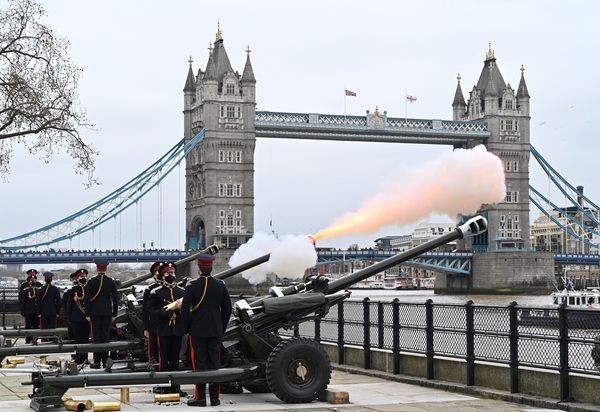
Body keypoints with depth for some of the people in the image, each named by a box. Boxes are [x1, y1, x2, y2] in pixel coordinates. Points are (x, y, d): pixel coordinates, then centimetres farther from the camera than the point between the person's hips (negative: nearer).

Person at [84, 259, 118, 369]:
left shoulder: (91, 282, -6)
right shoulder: (111, 282, 1)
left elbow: (87, 299, -8)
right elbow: (115, 298, 2)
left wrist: (87, 314, -2)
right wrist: (114, 314, 8)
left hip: (95, 312, -2)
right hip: (107, 313, 2)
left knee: (96, 336, 0)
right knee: (106, 336, 6)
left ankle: (97, 362, -1)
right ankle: (105, 361, 7)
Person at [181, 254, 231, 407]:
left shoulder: (192, 286, -10)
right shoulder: (221, 285, 0)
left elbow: (185, 309, -10)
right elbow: (227, 308, 5)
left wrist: (188, 327, 3)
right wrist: (222, 327, 14)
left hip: (197, 330, -3)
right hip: (216, 330, 3)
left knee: (199, 364, 1)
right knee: (214, 363, 7)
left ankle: (200, 397, 2)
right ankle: (214, 397, 10)